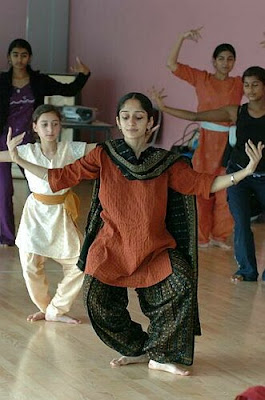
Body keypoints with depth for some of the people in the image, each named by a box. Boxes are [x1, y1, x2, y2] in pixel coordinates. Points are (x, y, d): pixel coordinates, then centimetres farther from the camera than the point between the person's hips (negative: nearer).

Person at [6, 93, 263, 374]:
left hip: (154, 246, 0)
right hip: (112, 245, 0)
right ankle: (136, 350, 16)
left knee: (182, 285, -20)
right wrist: (18, 160, -8)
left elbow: (202, 184, -1)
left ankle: (160, 355, -1)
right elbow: (61, 176, -2)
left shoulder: (165, 162, 1)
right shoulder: (104, 156, -1)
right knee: (97, 298, -11)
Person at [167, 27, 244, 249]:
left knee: (226, 192, 3)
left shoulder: (239, 83, 6)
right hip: (206, 141, -1)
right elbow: (172, 64, -2)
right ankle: (202, 236, 14)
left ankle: (219, 235, 17)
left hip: (229, 143, 2)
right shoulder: (201, 78, 2)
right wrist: (182, 38, -12)